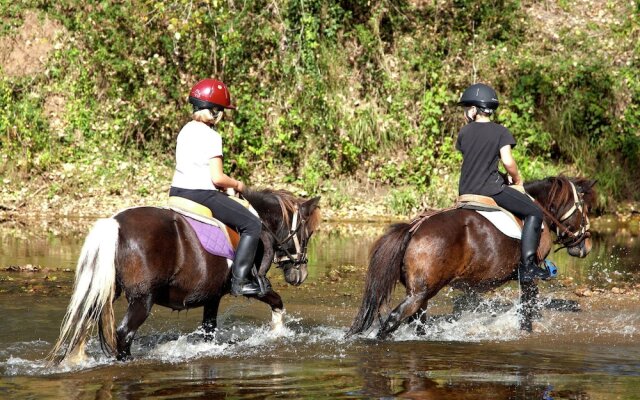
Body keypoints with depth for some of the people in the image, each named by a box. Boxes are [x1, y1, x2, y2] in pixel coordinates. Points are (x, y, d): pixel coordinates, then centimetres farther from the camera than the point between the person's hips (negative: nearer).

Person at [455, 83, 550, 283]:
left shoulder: (464, 132, 8)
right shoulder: (501, 132, -2)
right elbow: (507, 161, -12)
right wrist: (518, 181, 7)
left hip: (466, 191, 5)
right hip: (491, 189, -5)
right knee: (534, 213, 2)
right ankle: (527, 266, -12)